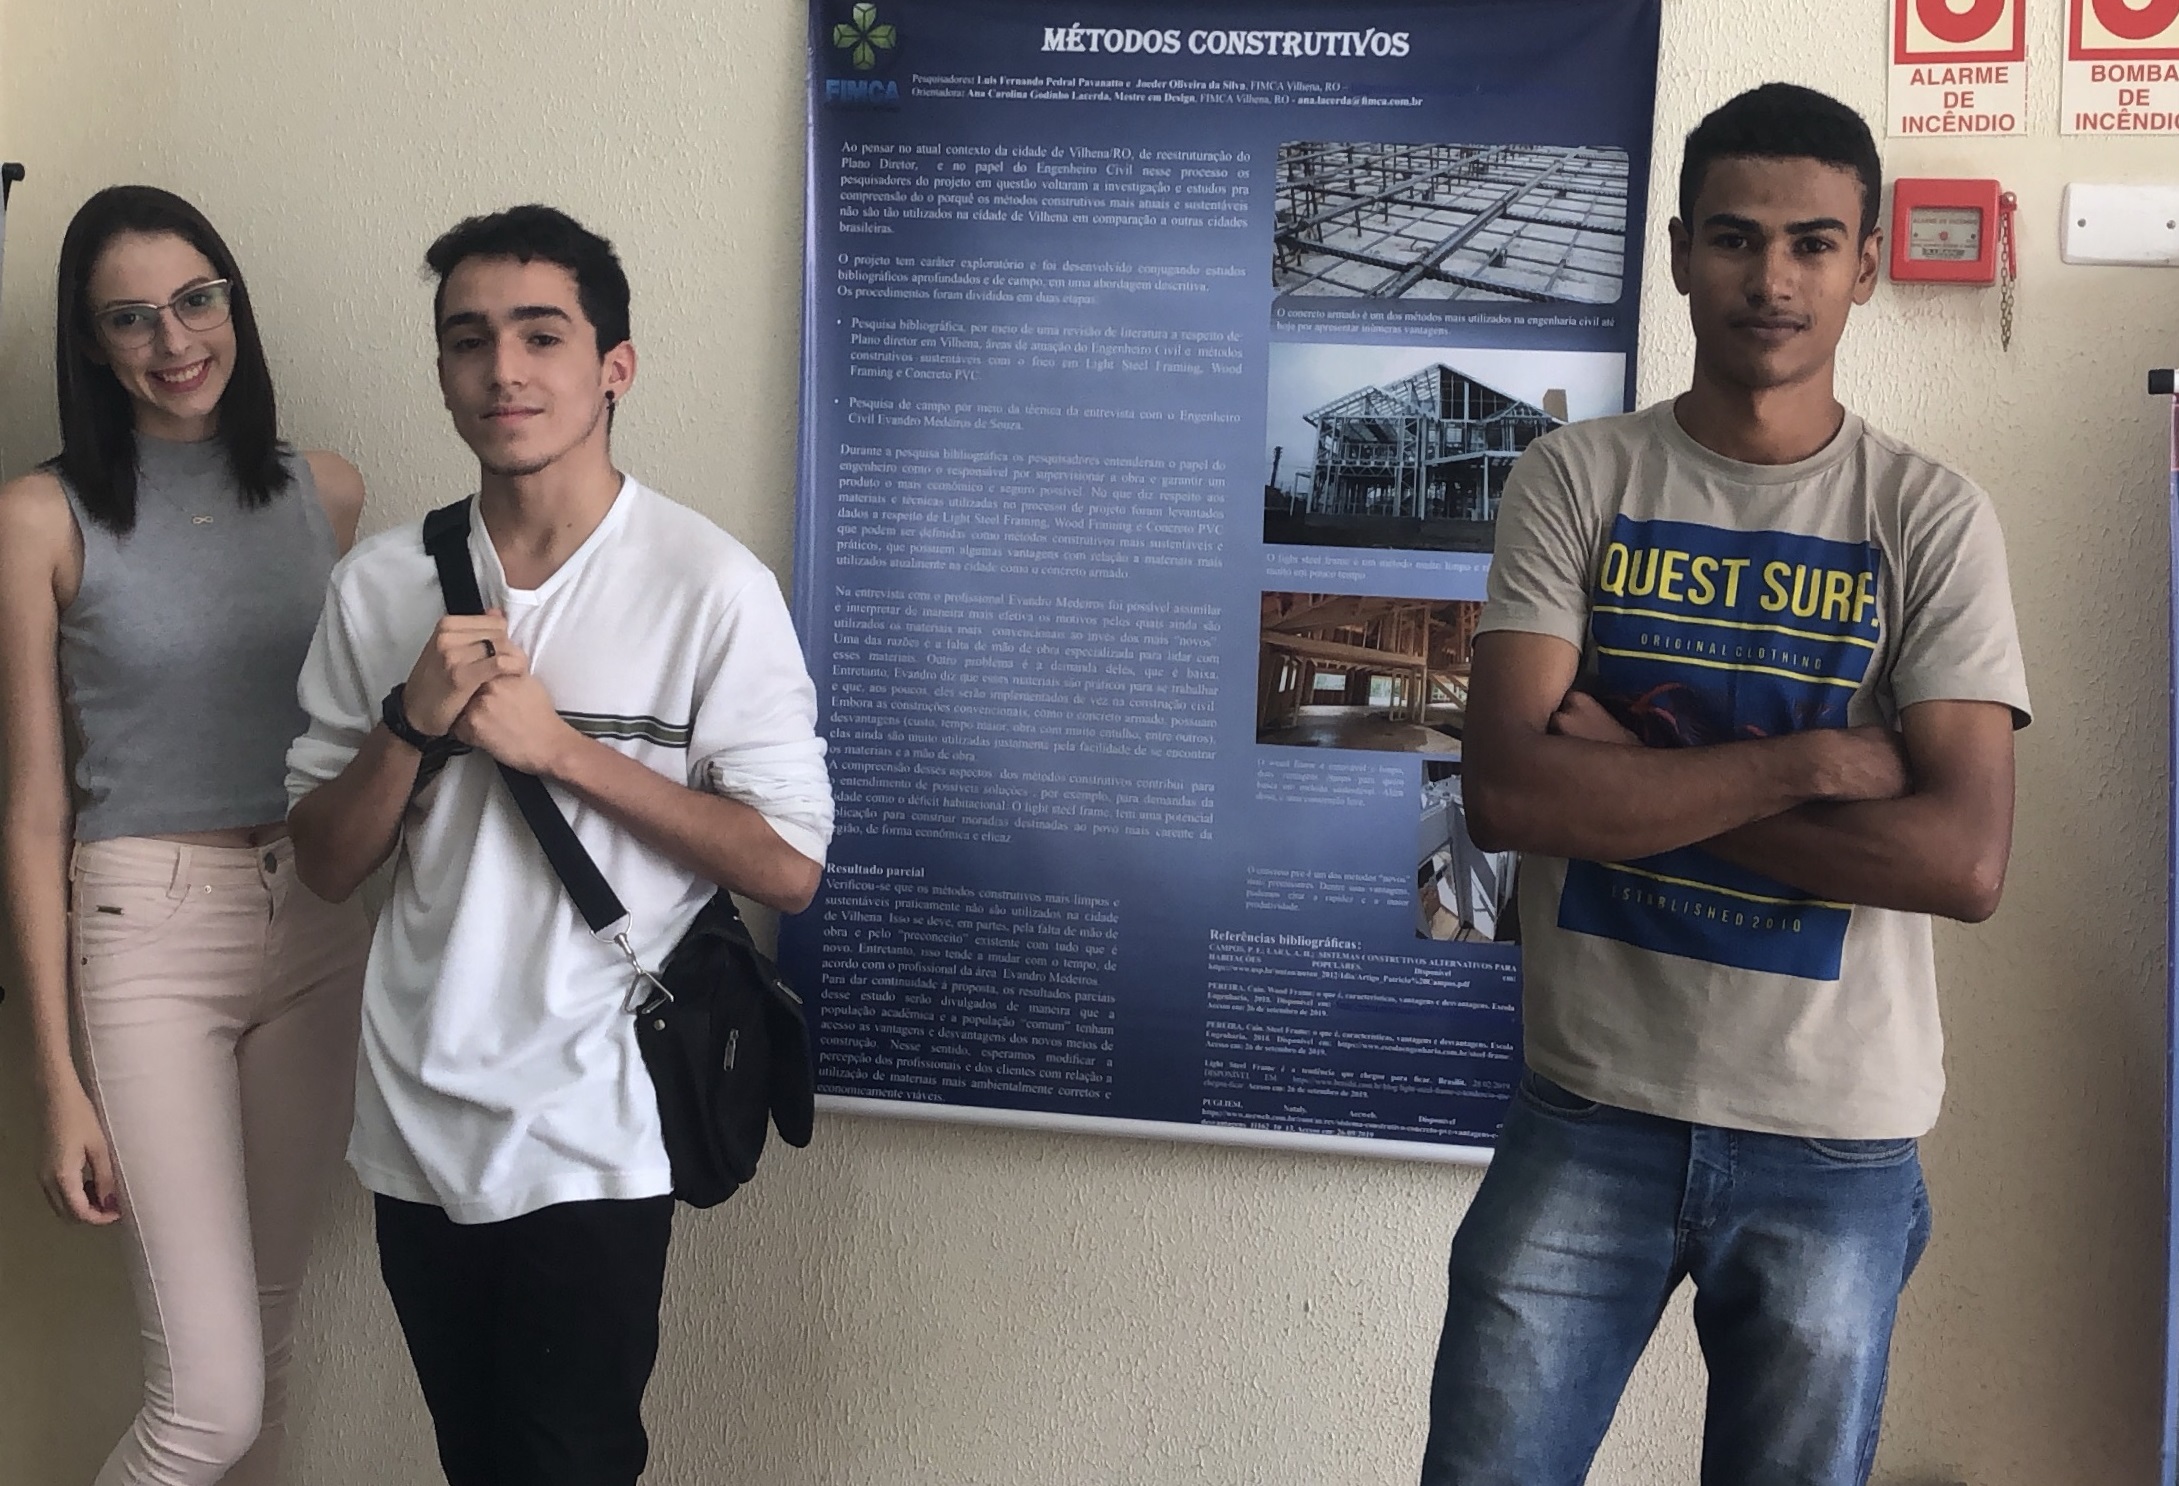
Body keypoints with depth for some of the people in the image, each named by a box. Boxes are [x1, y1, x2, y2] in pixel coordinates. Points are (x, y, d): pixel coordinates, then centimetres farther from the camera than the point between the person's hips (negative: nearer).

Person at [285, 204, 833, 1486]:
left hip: (592, 1132, -4)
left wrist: (559, 743, -18)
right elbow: (326, 864, 5)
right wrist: (415, 723, -14)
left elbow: (790, 867, -13)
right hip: (419, 1121, 5)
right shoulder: (383, 582, 2)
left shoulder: (710, 585, -12)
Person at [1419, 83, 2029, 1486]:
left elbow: (1965, 860, -14)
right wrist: (1810, 758, -17)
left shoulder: (1932, 516, -3)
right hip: (1588, 1110, 0)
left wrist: (1632, 780, -14)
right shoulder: (1574, 479, -2)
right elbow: (1508, 792, -14)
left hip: (1838, 1147, 0)